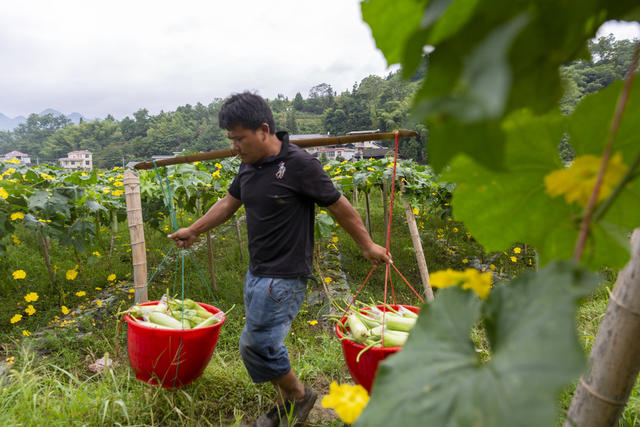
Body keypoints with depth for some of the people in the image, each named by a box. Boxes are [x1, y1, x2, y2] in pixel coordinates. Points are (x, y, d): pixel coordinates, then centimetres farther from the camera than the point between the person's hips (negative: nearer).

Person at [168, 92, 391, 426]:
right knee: (266, 343, 14)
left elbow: (340, 207, -9)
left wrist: (367, 246, 2)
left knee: (255, 345, -5)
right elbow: (229, 203, 21)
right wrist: (193, 230, 27)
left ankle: (299, 395, 20)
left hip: (284, 277, -7)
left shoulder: (299, 164, -17)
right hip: (256, 273, 8)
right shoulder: (250, 165, 6)